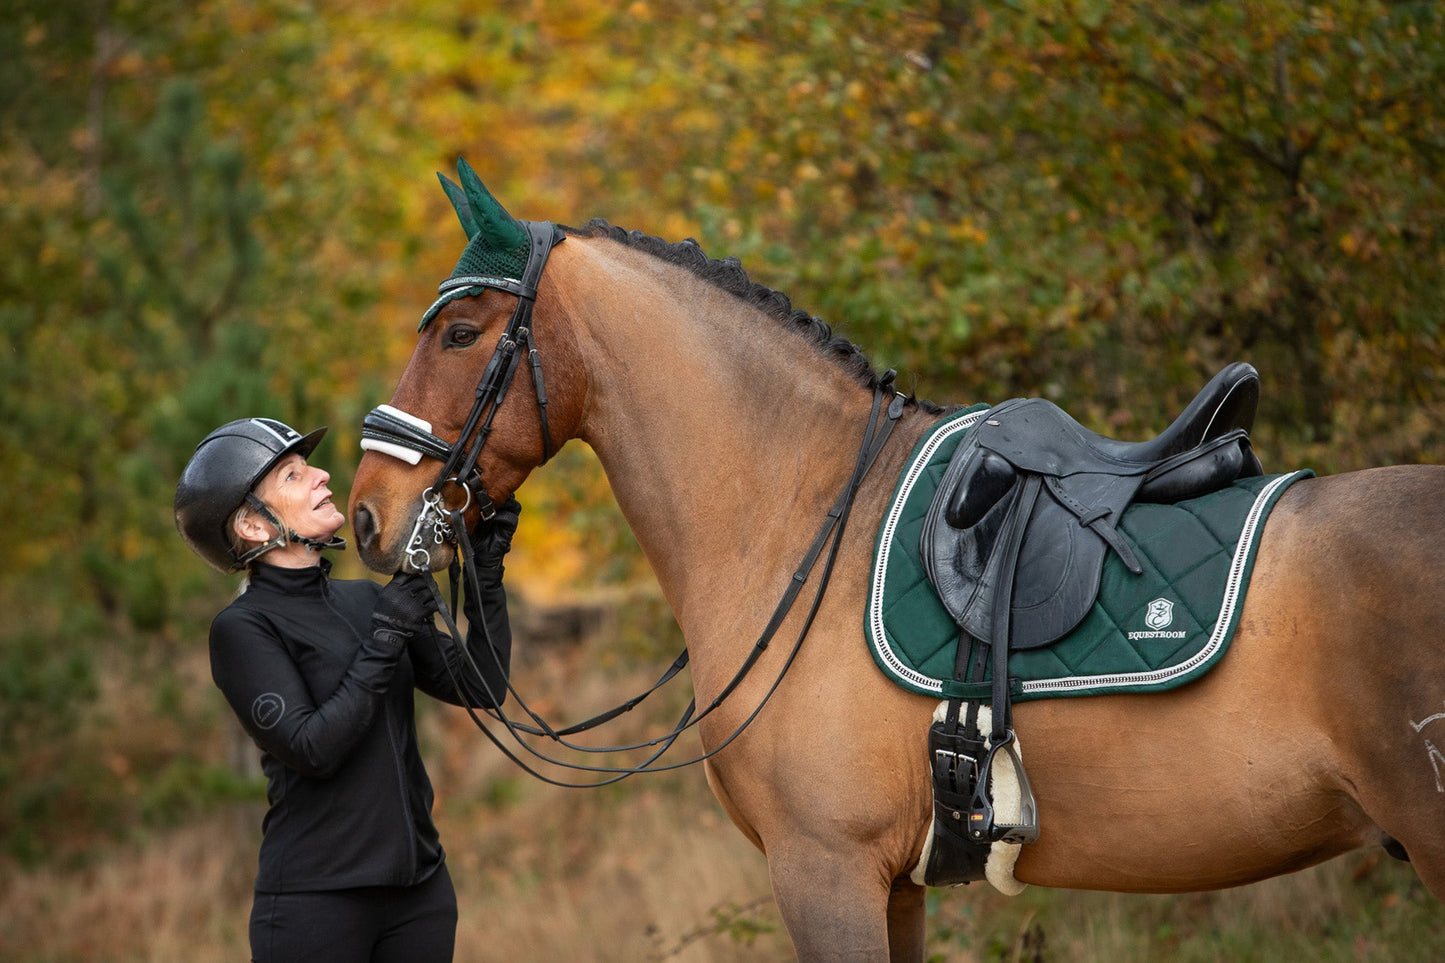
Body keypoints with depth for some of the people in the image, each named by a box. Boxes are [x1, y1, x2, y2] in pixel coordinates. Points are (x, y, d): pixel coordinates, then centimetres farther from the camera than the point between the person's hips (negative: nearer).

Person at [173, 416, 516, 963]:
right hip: (314, 897, -6)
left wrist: (487, 569, 1)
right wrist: (386, 639, -15)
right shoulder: (242, 629, -7)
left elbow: (482, 687, 8)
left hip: (420, 885, 6)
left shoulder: (365, 600, 11)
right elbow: (312, 748, -18)